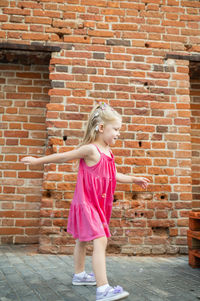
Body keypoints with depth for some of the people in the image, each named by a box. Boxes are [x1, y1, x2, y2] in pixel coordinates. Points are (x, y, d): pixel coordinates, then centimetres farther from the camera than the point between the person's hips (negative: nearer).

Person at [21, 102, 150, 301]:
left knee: (83, 240, 22)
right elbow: (62, 157, -9)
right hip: (86, 203, -9)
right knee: (100, 241, -18)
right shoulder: (90, 149, -17)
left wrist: (133, 179, 21)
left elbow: (112, 176, 23)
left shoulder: (107, 152, 9)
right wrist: (38, 161, -2)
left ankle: (79, 275, 38)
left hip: (98, 204, 9)